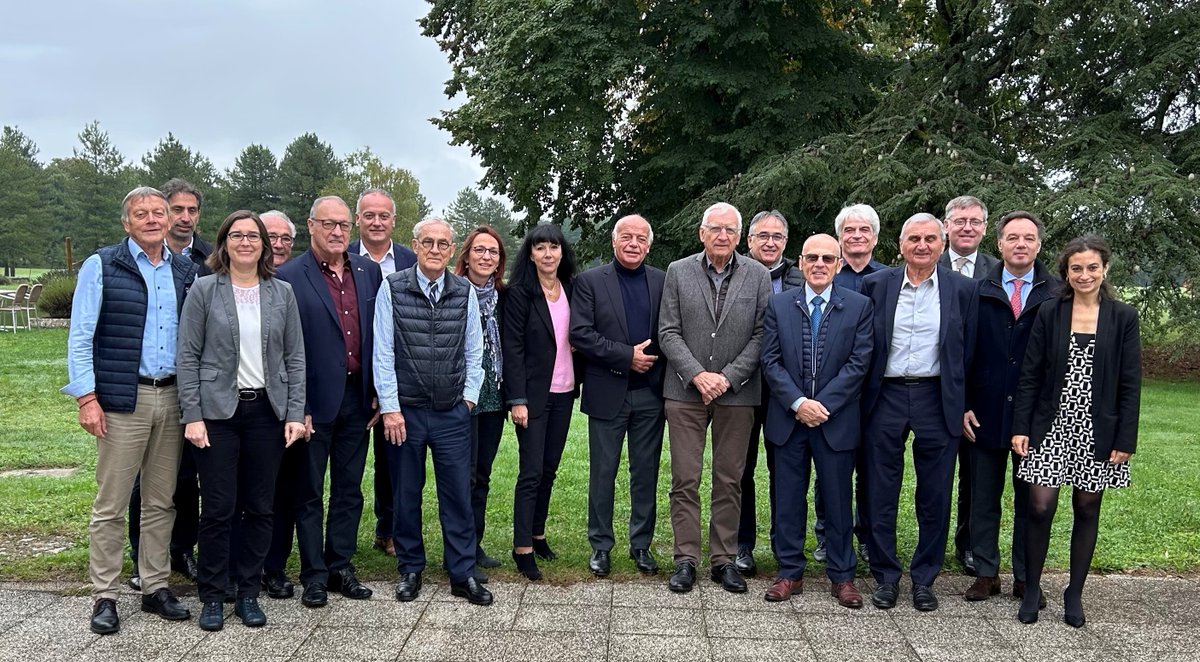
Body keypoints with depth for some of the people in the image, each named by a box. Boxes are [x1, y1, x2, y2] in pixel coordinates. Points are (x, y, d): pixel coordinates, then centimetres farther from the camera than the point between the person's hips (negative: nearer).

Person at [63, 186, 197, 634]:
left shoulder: (186, 272, 10)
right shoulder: (102, 267, 0)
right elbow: (80, 337, -3)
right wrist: (86, 396, -10)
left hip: (173, 399, 4)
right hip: (123, 399, -4)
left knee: (161, 502, 11)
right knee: (111, 505, 1)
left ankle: (156, 587, 21)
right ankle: (104, 597, 10)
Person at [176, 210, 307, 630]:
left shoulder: (282, 293, 7)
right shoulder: (204, 290, 0)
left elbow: (295, 357, 7)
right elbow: (188, 356, -2)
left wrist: (295, 414, -1)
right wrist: (192, 416, -9)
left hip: (267, 411, 2)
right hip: (217, 411, -2)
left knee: (260, 508, 7)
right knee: (218, 509, 1)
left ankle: (248, 593, 20)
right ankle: (212, 596, 15)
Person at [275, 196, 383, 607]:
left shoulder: (368, 271, 6)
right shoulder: (289, 277, -8)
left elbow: (380, 336, 10)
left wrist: (379, 393, 5)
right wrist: (295, 407, -12)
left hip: (357, 397, 5)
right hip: (314, 400, -4)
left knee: (349, 489, 13)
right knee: (310, 492, 8)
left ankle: (341, 566, 25)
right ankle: (313, 574, 18)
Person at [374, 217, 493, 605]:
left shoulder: (465, 292, 2)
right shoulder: (392, 289, -4)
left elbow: (474, 351, 8)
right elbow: (383, 353, -6)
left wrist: (469, 396, 2)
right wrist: (390, 408, -9)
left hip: (453, 413, 1)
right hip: (405, 411, -1)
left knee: (458, 494, 4)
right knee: (406, 494, 10)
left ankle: (463, 574, 14)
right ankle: (410, 570, 25)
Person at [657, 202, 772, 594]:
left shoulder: (758, 276, 3)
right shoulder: (678, 272, 3)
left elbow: (761, 336, -1)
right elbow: (668, 332, 0)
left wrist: (728, 377, -10)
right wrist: (697, 375, -11)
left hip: (737, 393, 0)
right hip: (685, 391, 0)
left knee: (730, 482, 7)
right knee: (685, 480, 1)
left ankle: (724, 560, 17)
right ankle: (686, 559, 11)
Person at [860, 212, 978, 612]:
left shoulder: (962, 290, 2)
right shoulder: (876, 285, 2)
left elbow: (968, 352, 5)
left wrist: (965, 405, 2)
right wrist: (861, 397, 3)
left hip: (937, 398, 0)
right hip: (886, 396, 0)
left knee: (935, 496, 7)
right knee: (881, 493, 6)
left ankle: (924, 579, 21)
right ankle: (886, 576, 18)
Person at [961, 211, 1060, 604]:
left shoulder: (1057, 295, 0)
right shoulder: (978, 292, 1)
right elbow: (963, 354, 2)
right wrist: (964, 405, -3)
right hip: (986, 412, 0)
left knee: (1030, 499, 9)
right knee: (984, 498, 8)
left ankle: (1025, 578, 21)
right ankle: (986, 574, 20)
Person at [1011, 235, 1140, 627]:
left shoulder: (1123, 318, 1)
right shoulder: (1049, 314, 2)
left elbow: (1130, 384, 0)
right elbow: (1030, 374, 2)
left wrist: (1125, 440, -4)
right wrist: (1020, 427, -3)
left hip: (1098, 432, 0)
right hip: (1051, 427, 0)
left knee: (1087, 510, 7)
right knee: (1040, 508, -5)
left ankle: (1075, 594, 22)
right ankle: (1031, 590, 12)